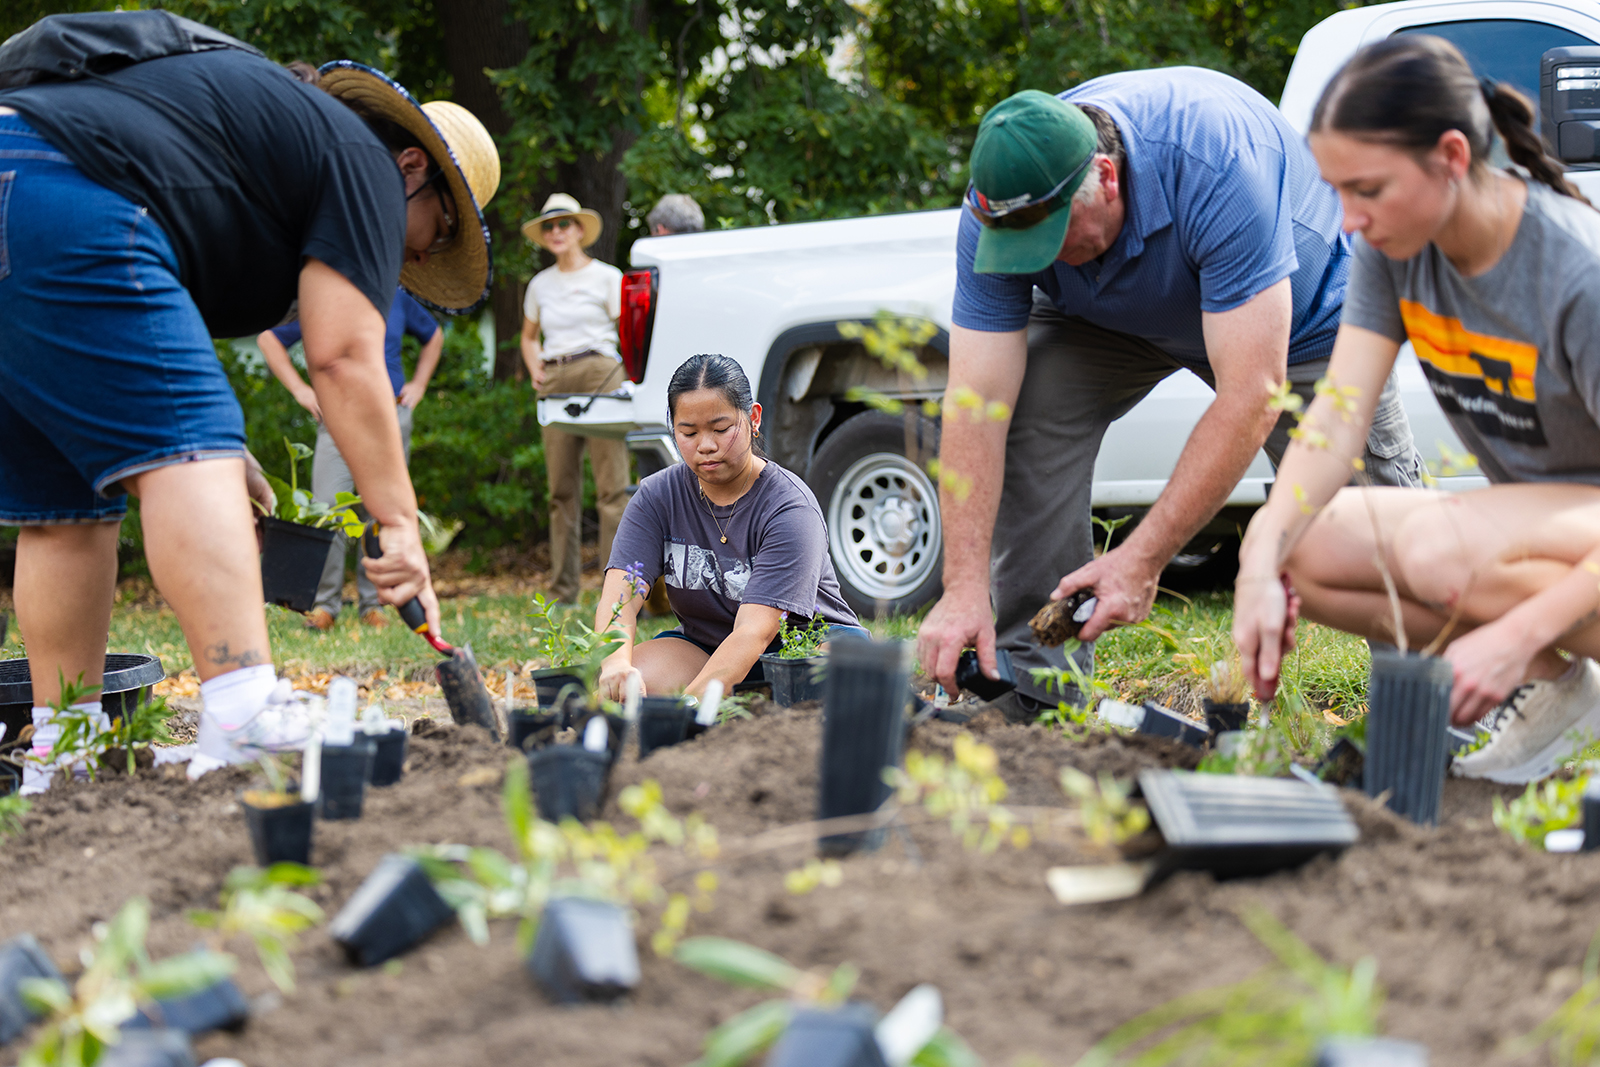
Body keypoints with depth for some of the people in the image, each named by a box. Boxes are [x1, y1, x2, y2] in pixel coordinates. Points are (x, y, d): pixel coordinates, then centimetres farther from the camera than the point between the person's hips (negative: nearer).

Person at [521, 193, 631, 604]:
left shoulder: (607, 277, 5)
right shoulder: (540, 285, 18)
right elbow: (529, 336, 31)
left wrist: (630, 379, -10)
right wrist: (535, 367, 11)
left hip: (600, 376, -4)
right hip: (555, 385, 5)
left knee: (612, 485, -11)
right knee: (562, 489, 3)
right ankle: (563, 590, 6)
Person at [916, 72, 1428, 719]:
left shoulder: (1216, 168, -43)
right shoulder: (999, 205, -30)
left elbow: (1251, 394, -43)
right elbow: (976, 404, -30)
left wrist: (1142, 560, -45)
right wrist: (964, 586, -39)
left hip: (1301, 309, -3)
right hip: (1115, 317, 3)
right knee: (1028, 404, -23)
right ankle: (1034, 682, -14)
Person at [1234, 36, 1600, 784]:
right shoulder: (1396, 245, -8)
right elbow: (1337, 417, -14)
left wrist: (1520, 636, -37)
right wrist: (1260, 567, -29)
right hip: (1532, 522, 7)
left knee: (1436, 547, -35)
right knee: (1301, 550, -13)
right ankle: (1533, 685, -4)